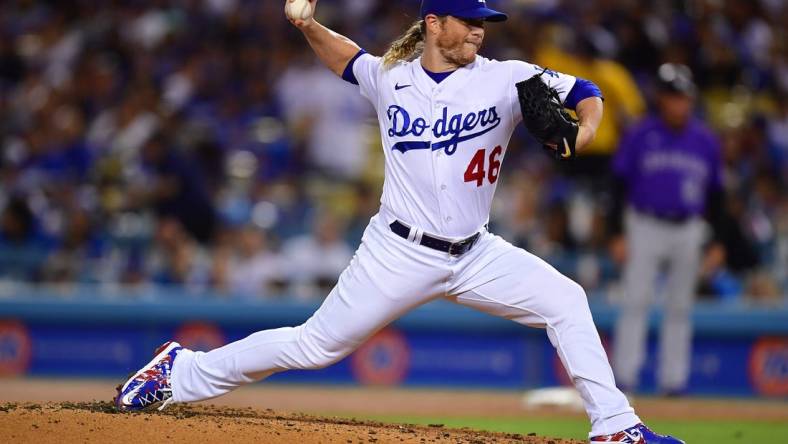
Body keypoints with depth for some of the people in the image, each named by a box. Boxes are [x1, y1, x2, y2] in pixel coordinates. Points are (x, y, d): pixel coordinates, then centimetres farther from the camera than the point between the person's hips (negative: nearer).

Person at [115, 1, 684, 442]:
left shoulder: (504, 79, -4)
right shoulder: (389, 78, 0)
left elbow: (587, 95, -5)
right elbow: (345, 57, 21)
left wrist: (580, 133, -26)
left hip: (476, 256, 2)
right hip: (400, 253, -2)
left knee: (564, 300, -15)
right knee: (315, 345, 0)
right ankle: (182, 373, 15)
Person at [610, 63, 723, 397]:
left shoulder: (705, 141, 6)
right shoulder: (640, 136, -2)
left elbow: (715, 193, 11)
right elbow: (620, 184, -1)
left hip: (688, 230, 3)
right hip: (646, 227, -3)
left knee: (680, 308, 6)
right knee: (636, 303, -6)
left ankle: (673, 380, 10)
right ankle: (624, 378, -5)